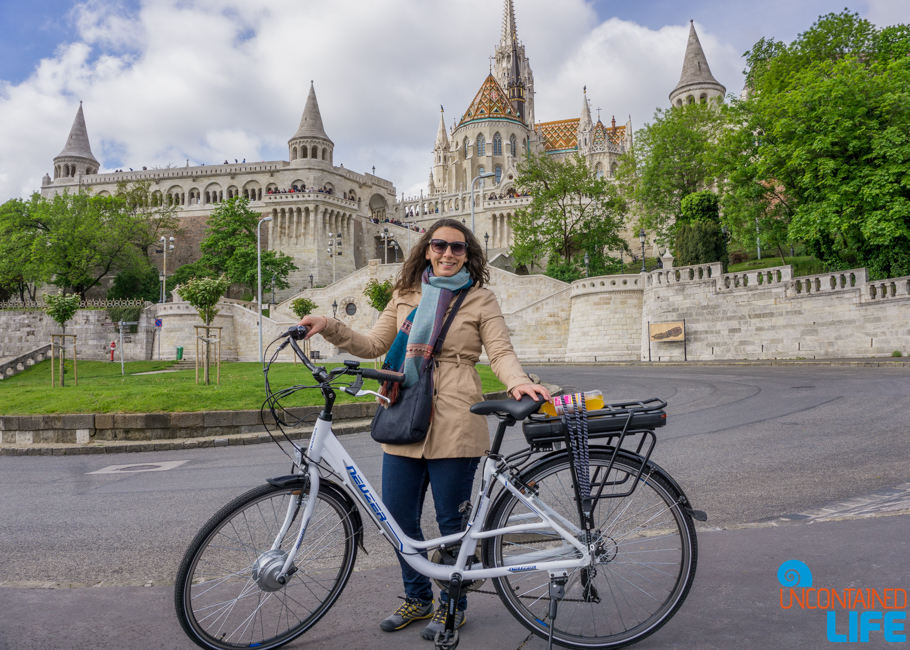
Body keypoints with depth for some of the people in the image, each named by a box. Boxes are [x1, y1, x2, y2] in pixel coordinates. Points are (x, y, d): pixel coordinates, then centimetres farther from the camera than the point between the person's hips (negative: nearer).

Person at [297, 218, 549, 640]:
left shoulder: (480, 299, 3)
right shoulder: (405, 295, 14)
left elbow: (501, 352, -4)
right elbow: (372, 345, 12)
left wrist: (518, 382, -24)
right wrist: (329, 328, -1)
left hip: (454, 425, -4)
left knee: (451, 520, 6)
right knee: (398, 516, 10)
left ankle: (452, 605, 29)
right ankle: (417, 598, 33)